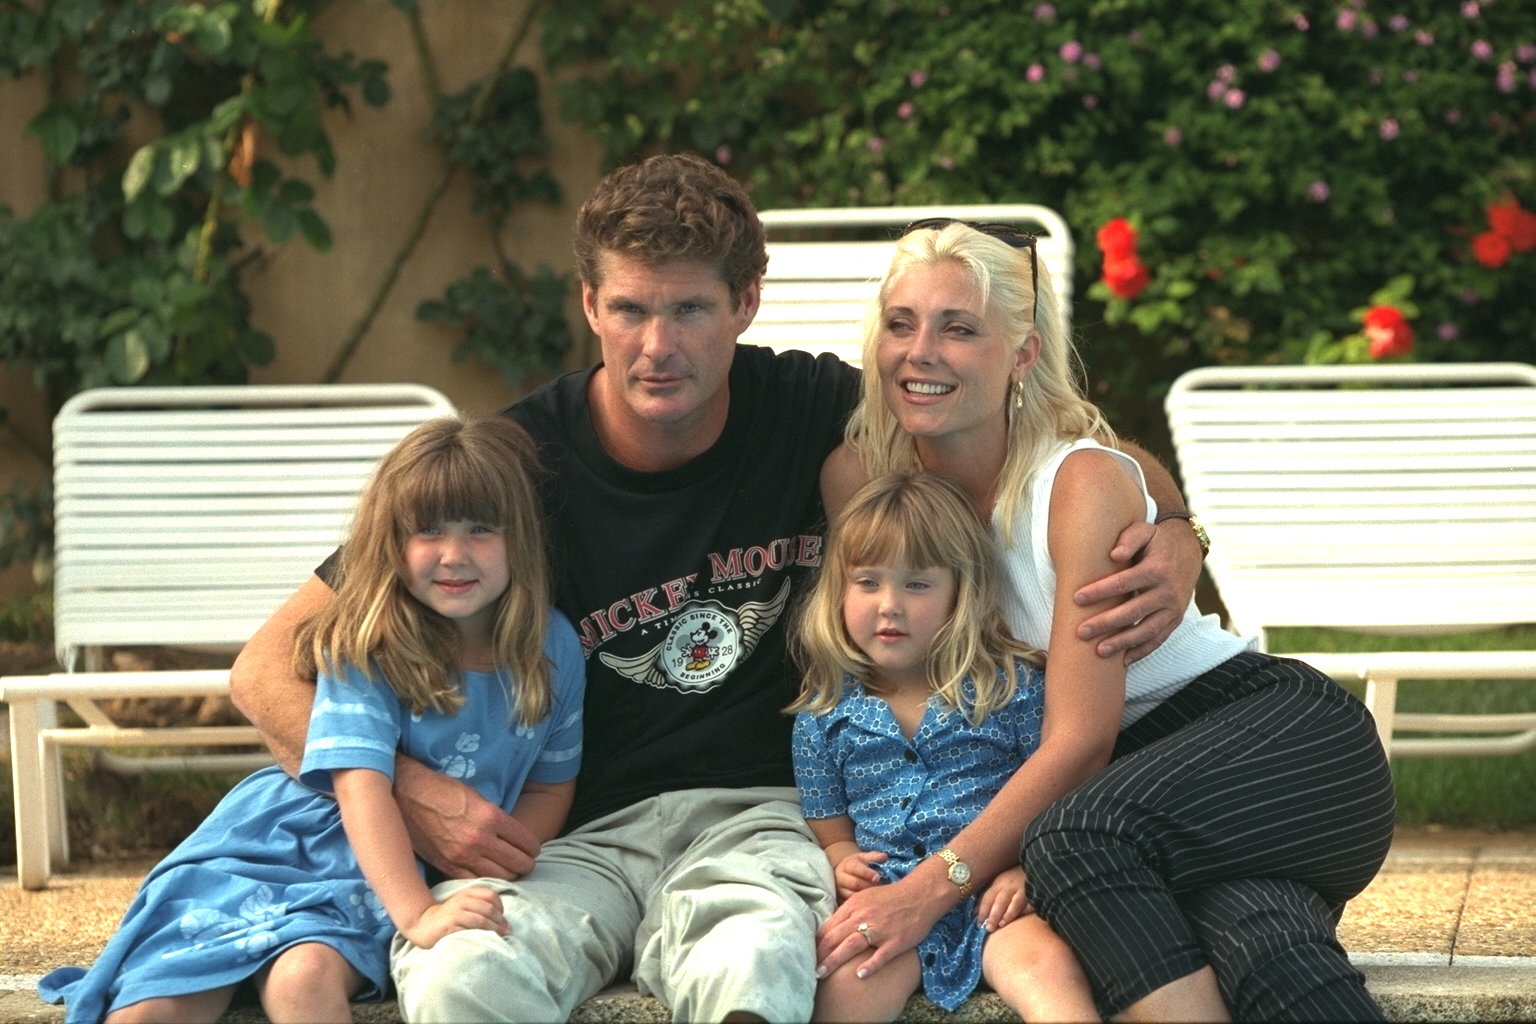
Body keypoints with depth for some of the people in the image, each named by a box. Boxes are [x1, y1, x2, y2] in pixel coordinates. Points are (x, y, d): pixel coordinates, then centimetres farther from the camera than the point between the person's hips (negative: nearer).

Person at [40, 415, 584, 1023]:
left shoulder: (554, 649, -1)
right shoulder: (363, 649, -11)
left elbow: (549, 787, 11)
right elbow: (362, 788, -22)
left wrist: (482, 884, -8)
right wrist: (418, 913, -36)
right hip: (303, 843, -1)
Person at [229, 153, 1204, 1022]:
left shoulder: (814, 414, 2)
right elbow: (270, 669, 0)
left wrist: (1174, 537, -9)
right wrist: (409, 793, -16)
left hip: (758, 812, 0)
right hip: (567, 836, 0)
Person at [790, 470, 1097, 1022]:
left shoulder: (1014, 687, 8)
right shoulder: (823, 715, 13)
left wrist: (1028, 871, -12)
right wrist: (843, 865, -5)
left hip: (994, 897, -1)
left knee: (1045, 958, -35)